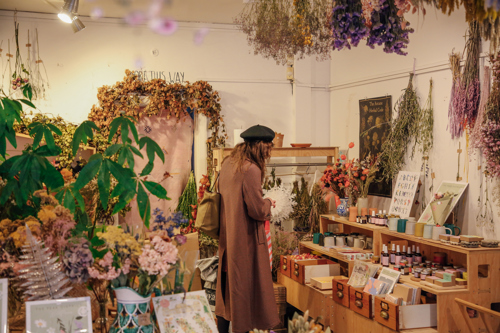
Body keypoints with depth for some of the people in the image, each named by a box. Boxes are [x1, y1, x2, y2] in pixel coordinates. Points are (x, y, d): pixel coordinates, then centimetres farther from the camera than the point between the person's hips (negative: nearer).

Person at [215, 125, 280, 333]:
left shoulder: (228, 163, 6)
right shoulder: (251, 169, -21)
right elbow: (257, 210, -21)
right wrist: (268, 204, 1)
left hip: (227, 235, 9)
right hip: (245, 238, -8)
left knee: (227, 284, 17)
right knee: (244, 285, 4)